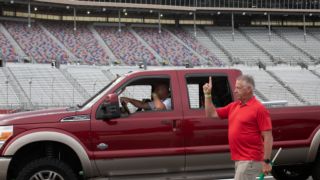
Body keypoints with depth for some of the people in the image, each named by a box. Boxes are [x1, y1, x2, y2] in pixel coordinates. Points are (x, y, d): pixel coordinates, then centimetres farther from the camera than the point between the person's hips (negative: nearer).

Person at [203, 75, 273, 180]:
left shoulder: (258, 109, -11)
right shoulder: (233, 106, 13)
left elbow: (268, 137, -14)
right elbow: (212, 114, 20)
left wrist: (266, 162, -18)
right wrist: (208, 94, 10)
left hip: (250, 160, -8)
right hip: (239, 159, 9)